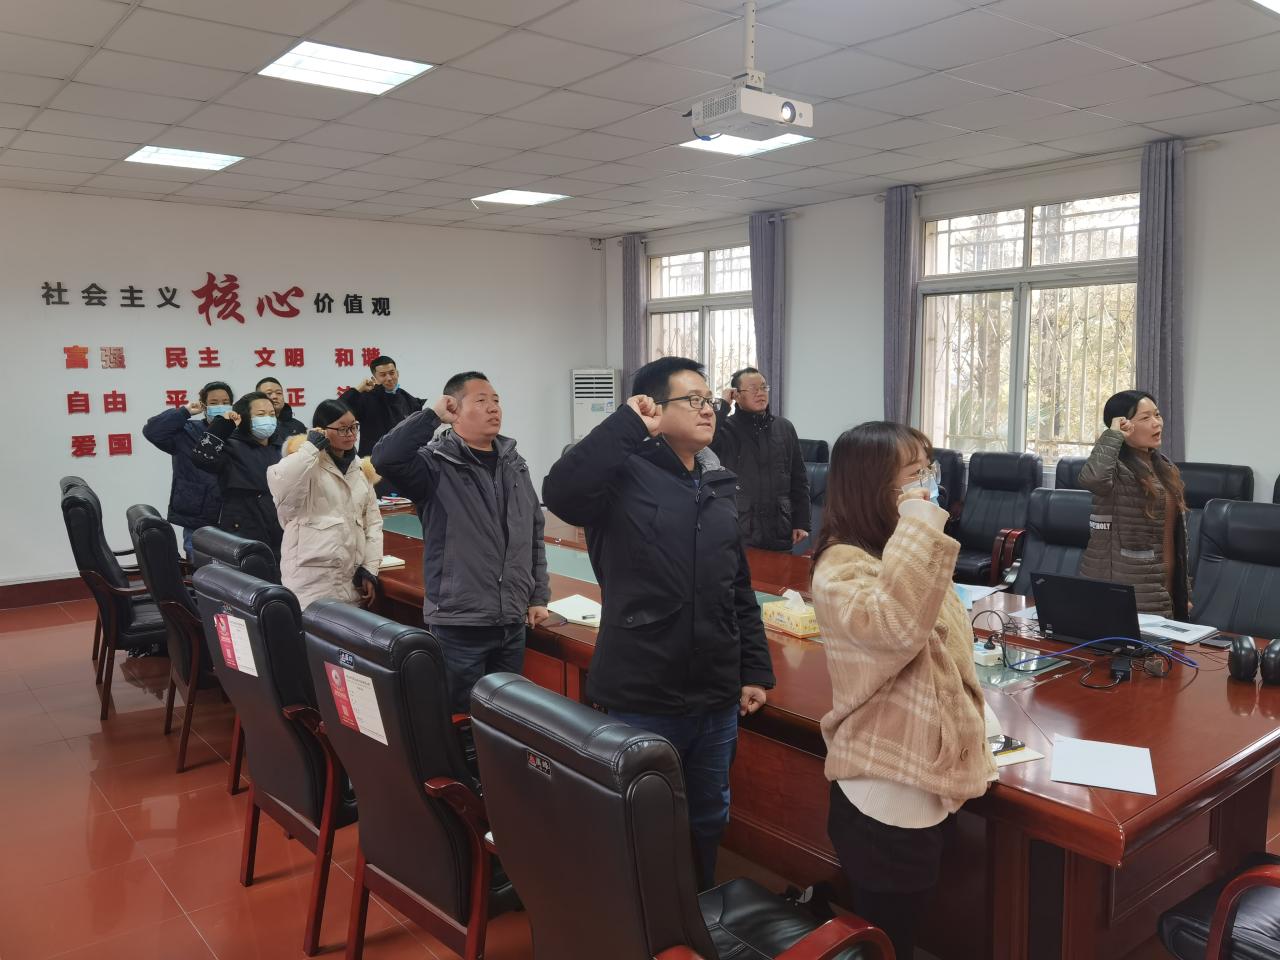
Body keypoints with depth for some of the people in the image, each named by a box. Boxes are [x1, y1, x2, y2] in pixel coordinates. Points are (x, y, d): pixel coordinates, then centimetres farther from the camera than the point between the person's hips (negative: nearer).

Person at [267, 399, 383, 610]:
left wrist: (370, 568, 6)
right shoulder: (308, 463, -6)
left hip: (352, 579, 6)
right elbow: (280, 485, -29)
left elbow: (372, 519, 14)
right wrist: (311, 446, -17)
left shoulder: (358, 467, 13)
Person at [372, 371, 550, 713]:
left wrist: (538, 596, 12)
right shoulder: (437, 463, -10)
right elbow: (385, 459, -31)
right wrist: (432, 415, -21)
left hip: (513, 623, 6)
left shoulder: (513, 464, 9)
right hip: (459, 624, -6)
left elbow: (534, 532, 14)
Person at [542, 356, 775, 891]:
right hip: (642, 698, -6)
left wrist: (755, 670, 12)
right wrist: (626, 424, -27)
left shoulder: (720, 487, 9)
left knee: (709, 818, 23)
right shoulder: (625, 475, -12)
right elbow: (560, 492, -35)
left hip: (716, 696, 7)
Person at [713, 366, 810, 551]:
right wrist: (723, 405, -16)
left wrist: (801, 522, 7)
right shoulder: (727, 428, -2)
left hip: (779, 532, 4)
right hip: (738, 533, -3)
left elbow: (799, 479, 11)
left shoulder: (784, 428, 9)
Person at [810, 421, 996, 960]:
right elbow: (895, 627, -42)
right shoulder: (843, 567, -21)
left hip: (926, 783, 9)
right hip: (887, 798, -9)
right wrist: (920, 527, -37)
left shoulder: (898, 555, 9)